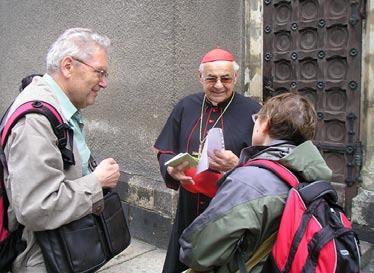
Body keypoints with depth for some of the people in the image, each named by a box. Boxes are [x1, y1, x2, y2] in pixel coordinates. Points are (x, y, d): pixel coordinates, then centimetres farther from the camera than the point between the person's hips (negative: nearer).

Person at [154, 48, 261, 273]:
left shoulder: (252, 112, -4)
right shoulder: (186, 107, 7)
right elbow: (165, 152, 10)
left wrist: (238, 165, -24)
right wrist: (172, 169, -11)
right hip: (190, 210, 3)